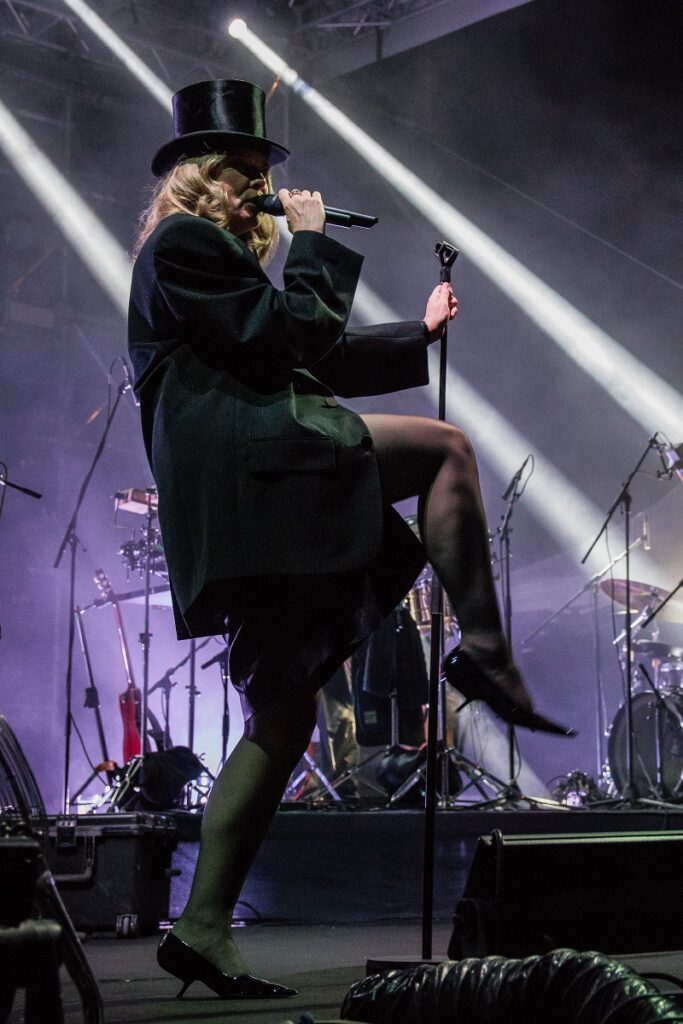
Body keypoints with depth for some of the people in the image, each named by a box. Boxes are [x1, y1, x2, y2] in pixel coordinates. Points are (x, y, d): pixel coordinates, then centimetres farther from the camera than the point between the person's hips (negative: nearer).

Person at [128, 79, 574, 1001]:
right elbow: (283, 338, -9)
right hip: (246, 461, -10)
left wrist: (422, 332, 29)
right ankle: (484, 649, -14)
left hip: (262, 512, 10)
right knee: (448, 447, -12)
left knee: (282, 722, 4)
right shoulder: (183, 242, 1)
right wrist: (314, 244, 3)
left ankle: (202, 931, 3)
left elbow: (314, 359, 31)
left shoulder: (219, 251, 32)